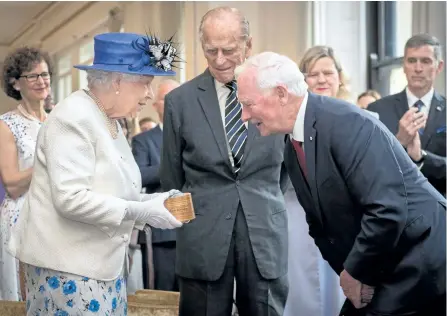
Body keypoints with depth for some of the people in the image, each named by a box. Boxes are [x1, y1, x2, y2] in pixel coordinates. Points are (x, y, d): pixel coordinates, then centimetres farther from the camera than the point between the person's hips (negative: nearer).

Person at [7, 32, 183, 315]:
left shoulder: (111, 121, 12)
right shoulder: (73, 118, -16)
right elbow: (71, 198, -24)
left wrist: (150, 202, -2)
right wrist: (141, 211, -22)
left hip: (104, 263, 9)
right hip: (67, 267, -9)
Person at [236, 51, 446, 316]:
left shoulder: (347, 123, -23)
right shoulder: (293, 149, 5)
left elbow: (388, 210, -29)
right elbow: (321, 222, 13)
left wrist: (357, 272, -17)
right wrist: (347, 271, 0)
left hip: (419, 268, -8)